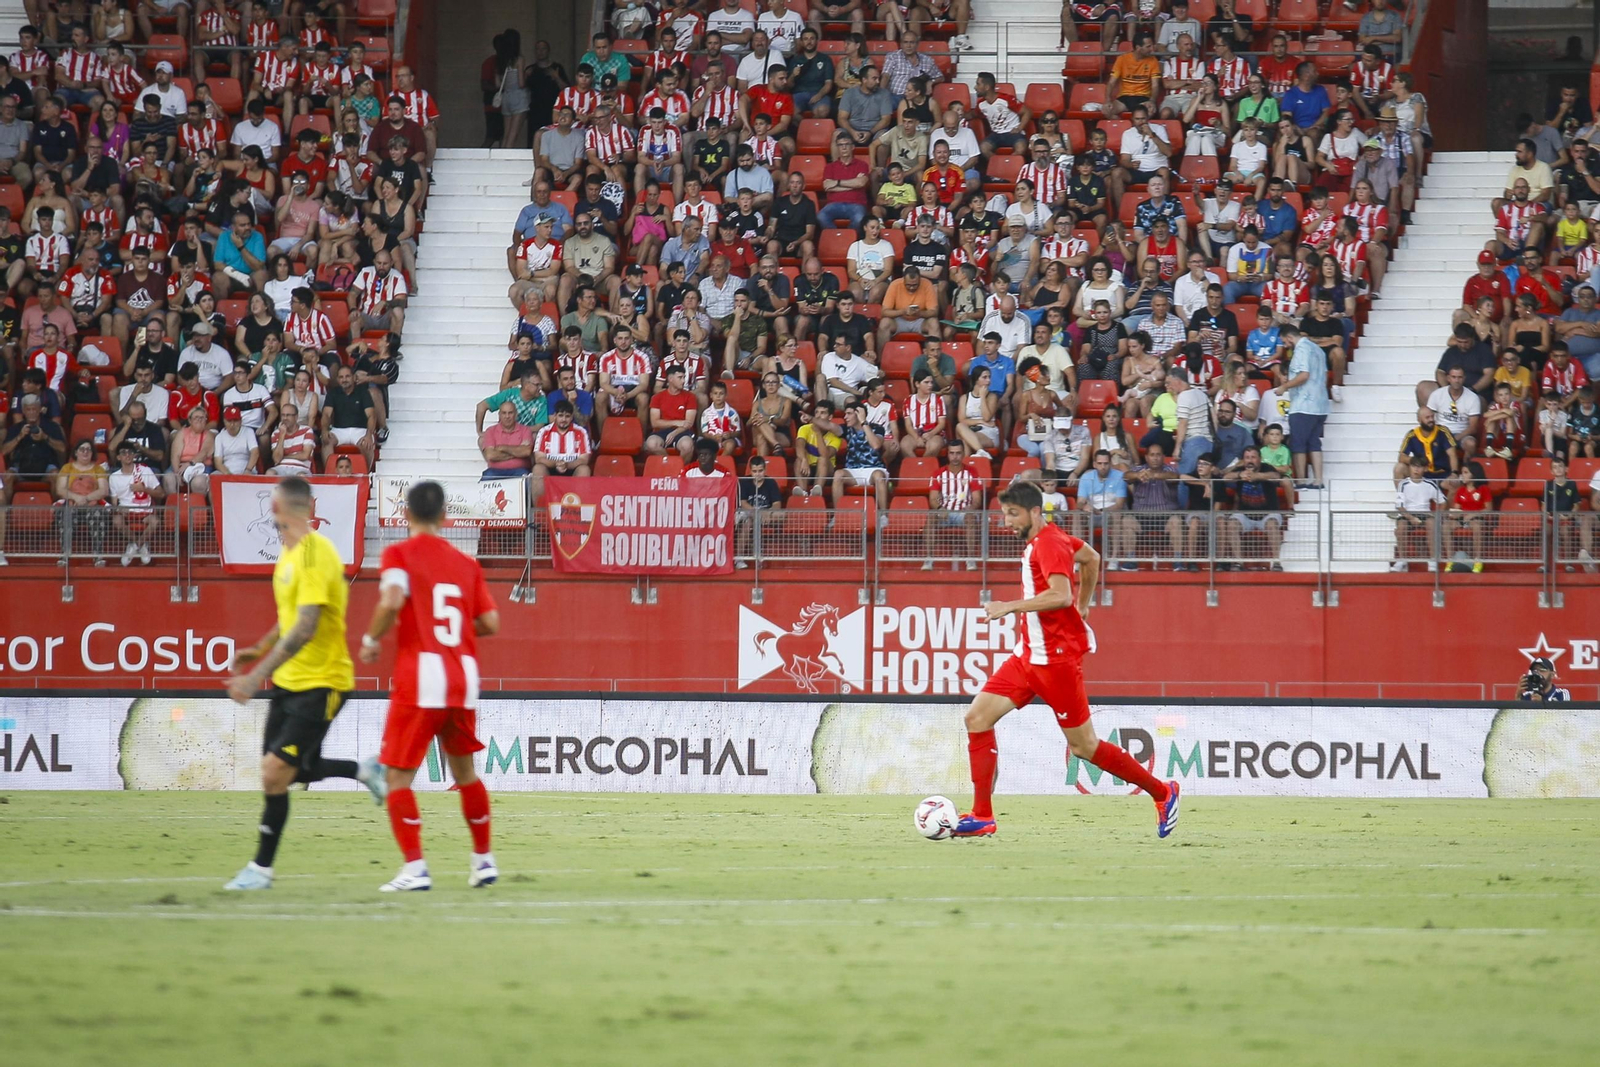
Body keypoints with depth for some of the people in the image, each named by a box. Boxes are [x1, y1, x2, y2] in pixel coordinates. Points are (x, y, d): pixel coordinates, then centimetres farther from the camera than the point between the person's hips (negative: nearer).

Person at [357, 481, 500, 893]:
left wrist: (371, 639, -3)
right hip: (464, 680, 5)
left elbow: (392, 601, -19)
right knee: (464, 772, 21)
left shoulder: (399, 554, -1)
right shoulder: (466, 564, 13)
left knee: (397, 776, -2)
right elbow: (490, 623, 8)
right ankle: (483, 859, 28)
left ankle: (415, 867, -15)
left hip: (419, 680, -5)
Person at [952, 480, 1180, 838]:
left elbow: (1061, 594, -28)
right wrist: (1083, 605, 33)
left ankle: (1161, 793, 13)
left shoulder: (1048, 543, -15)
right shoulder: (1040, 539, 13)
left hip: (1056, 658, -10)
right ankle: (982, 817, -2)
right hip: (1028, 656, 10)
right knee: (977, 717, -2)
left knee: (1084, 747, -3)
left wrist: (1011, 606, -26)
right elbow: (1091, 558, 29)